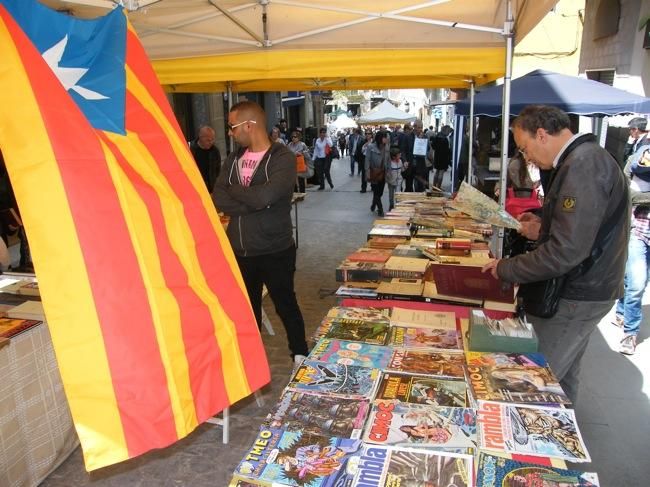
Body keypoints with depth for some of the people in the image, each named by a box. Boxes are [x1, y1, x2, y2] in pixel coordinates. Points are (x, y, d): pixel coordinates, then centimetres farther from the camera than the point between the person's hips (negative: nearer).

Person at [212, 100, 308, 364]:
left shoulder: (282, 157, -12)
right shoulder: (234, 158, 6)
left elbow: (266, 196, -28)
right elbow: (217, 199, -6)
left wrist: (235, 191, -11)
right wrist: (254, 202, -19)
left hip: (275, 251, -5)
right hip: (239, 251, 5)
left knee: (286, 306, 12)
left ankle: (300, 357, 33)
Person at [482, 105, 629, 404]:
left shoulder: (582, 166, -23)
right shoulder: (585, 158, 11)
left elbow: (567, 251, -29)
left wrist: (506, 269, -19)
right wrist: (545, 227, 6)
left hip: (576, 298, -10)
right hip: (580, 290, 10)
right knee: (563, 375, 23)